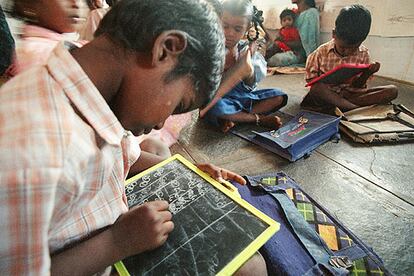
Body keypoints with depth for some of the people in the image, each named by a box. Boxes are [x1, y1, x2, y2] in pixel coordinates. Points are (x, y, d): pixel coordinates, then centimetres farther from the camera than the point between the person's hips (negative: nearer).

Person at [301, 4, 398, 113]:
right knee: (317, 88, -37)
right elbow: (311, 80, -1)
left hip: (351, 94, 4)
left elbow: (358, 86, 5)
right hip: (326, 94, -3)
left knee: (392, 90, -16)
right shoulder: (322, 52, -5)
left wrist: (366, 74, -16)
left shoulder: (363, 54, 1)